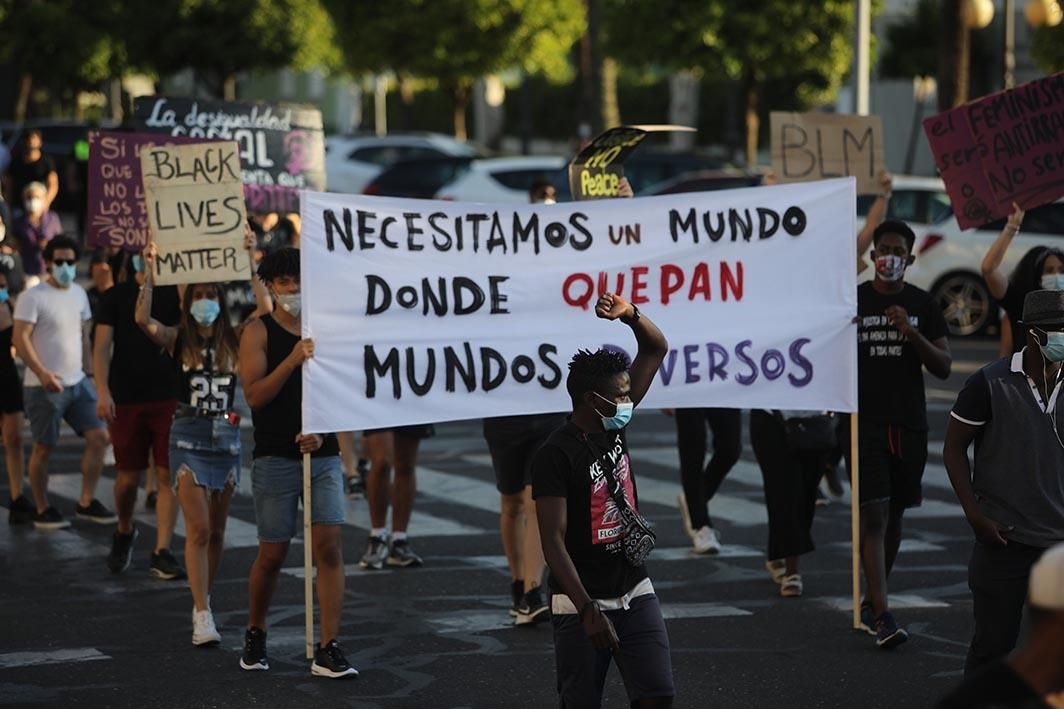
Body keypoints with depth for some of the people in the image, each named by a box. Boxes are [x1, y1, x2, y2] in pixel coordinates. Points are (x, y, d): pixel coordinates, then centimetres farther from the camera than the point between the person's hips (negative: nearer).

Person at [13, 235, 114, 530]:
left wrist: (89, 370, 15)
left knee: (99, 437, 1)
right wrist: (42, 373, -27)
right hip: (45, 387, -7)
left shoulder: (79, 294, 10)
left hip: (77, 383, 7)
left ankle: (86, 502, 12)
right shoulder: (33, 296, -12)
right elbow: (20, 339, -17)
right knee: (43, 448, 3)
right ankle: (42, 511, 14)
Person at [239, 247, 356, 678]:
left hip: (323, 454, 3)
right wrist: (292, 360, -23)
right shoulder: (259, 332, -1)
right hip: (275, 458, -2)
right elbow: (254, 395, -11)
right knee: (272, 554, 5)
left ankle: (328, 651, -8)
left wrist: (323, 432, -8)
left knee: (329, 546, -9)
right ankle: (254, 635, 29)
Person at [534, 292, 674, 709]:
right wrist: (588, 612, -25)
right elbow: (553, 541, -20)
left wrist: (630, 314, -12)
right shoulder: (556, 455, -16)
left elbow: (656, 350, 9)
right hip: (582, 603, -6)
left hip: (634, 592, 6)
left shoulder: (614, 425, 3)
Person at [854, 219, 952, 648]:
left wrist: (912, 333, -13)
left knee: (894, 516, 10)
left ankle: (871, 605, 23)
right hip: (866, 422, -3)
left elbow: (943, 368, 1)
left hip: (909, 424, 3)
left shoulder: (923, 305, 6)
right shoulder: (852, 300, 1)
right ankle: (882, 616, -15)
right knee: (873, 516, -11)